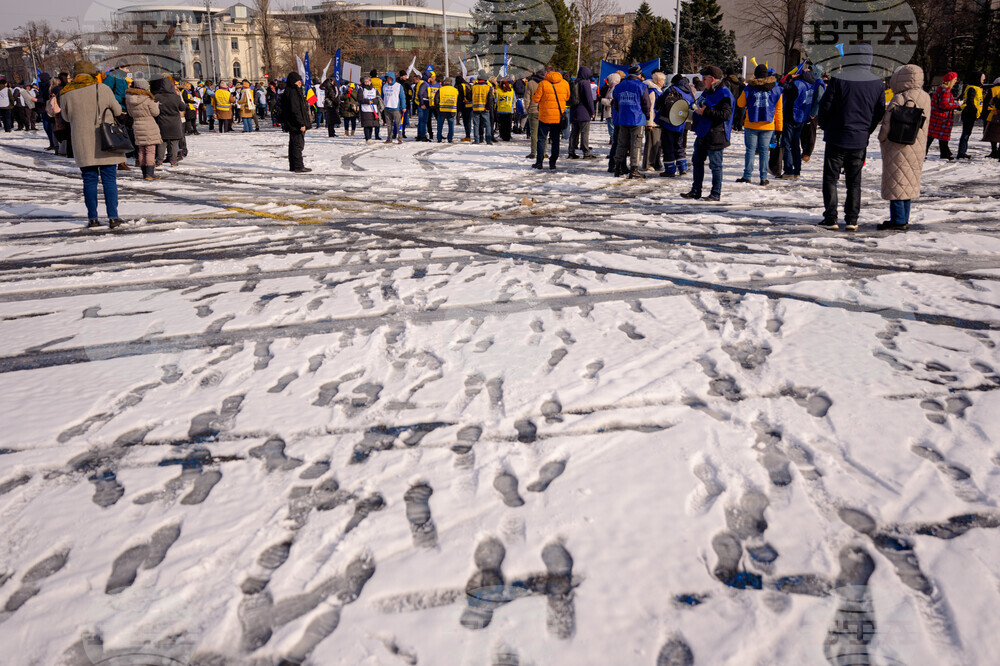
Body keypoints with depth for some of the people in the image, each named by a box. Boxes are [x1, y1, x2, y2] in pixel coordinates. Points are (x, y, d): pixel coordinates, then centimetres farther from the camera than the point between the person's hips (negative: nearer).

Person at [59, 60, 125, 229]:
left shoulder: (66, 94, 0)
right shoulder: (102, 89, -5)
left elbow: (66, 117, 13)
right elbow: (117, 111, 3)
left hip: (83, 145, 1)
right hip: (105, 144, -1)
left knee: (89, 180, 8)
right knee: (109, 179, 4)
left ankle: (92, 218, 8)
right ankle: (113, 217, 1)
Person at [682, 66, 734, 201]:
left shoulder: (724, 94, -14)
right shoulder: (707, 92, 16)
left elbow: (726, 115, -25)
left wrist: (705, 112, -24)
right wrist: (695, 114, 14)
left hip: (715, 137, -10)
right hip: (702, 135, 10)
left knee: (715, 165, -2)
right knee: (697, 162, 13)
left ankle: (716, 194, 5)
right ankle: (696, 191, 21)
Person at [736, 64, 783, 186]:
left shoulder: (749, 89, -5)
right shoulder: (776, 90, 2)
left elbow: (740, 104, 6)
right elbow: (779, 110, 5)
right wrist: (779, 127, 10)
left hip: (751, 125, -1)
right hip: (768, 126, 1)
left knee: (750, 149, 5)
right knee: (764, 150, 6)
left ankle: (747, 176, 4)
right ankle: (763, 178, 6)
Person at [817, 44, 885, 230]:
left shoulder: (838, 80, -12)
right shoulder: (876, 83, 2)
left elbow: (825, 107, -8)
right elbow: (880, 111, 8)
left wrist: (825, 127, 10)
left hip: (837, 138, -4)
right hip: (860, 140, 4)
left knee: (830, 178, 5)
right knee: (854, 180, 12)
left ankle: (830, 218, 1)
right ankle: (852, 220, 10)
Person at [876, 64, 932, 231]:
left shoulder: (899, 99, -17)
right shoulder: (926, 98, 7)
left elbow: (888, 123, -15)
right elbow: (924, 125, 14)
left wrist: (882, 138, 0)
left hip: (897, 148, -8)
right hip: (917, 150, 8)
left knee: (895, 184, -3)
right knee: (908, 184, 14)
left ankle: (898, 221, -3)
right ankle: (904, 219, 20)